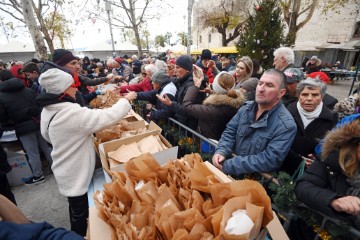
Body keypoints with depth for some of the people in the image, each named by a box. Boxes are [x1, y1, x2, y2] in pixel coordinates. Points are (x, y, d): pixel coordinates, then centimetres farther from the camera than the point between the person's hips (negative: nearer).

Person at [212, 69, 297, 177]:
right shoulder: (246, 108, 2)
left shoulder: (286, 125, -17)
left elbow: (269, 160, -22)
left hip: (257, 180, -5)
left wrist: (229, 166, -24)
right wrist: (221, 151, -17)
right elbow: (230, 132, 3)